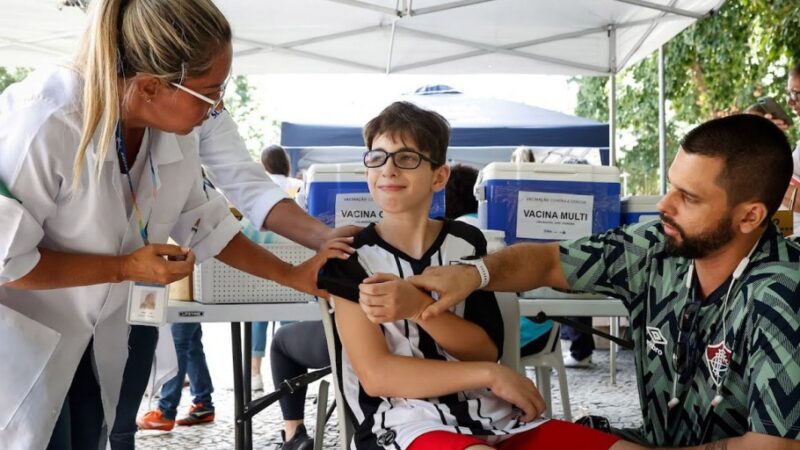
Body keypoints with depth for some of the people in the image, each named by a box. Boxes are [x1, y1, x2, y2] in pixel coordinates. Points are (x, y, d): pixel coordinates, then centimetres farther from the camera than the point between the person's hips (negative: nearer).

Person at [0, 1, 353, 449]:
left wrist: (296, 277, -1)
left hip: (95, 336, 6)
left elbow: (205, 223, 5)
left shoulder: (177, 132, -9)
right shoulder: (45, 123, -31)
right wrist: (125, 268, -24)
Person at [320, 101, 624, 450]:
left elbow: (487, 351, 3)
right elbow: (375, 375, -7)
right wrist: (490, 375, -11)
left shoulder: (466, 242, 11)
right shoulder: (352, 258, 1)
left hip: (487, 416, 4)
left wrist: (417, 305, -14)